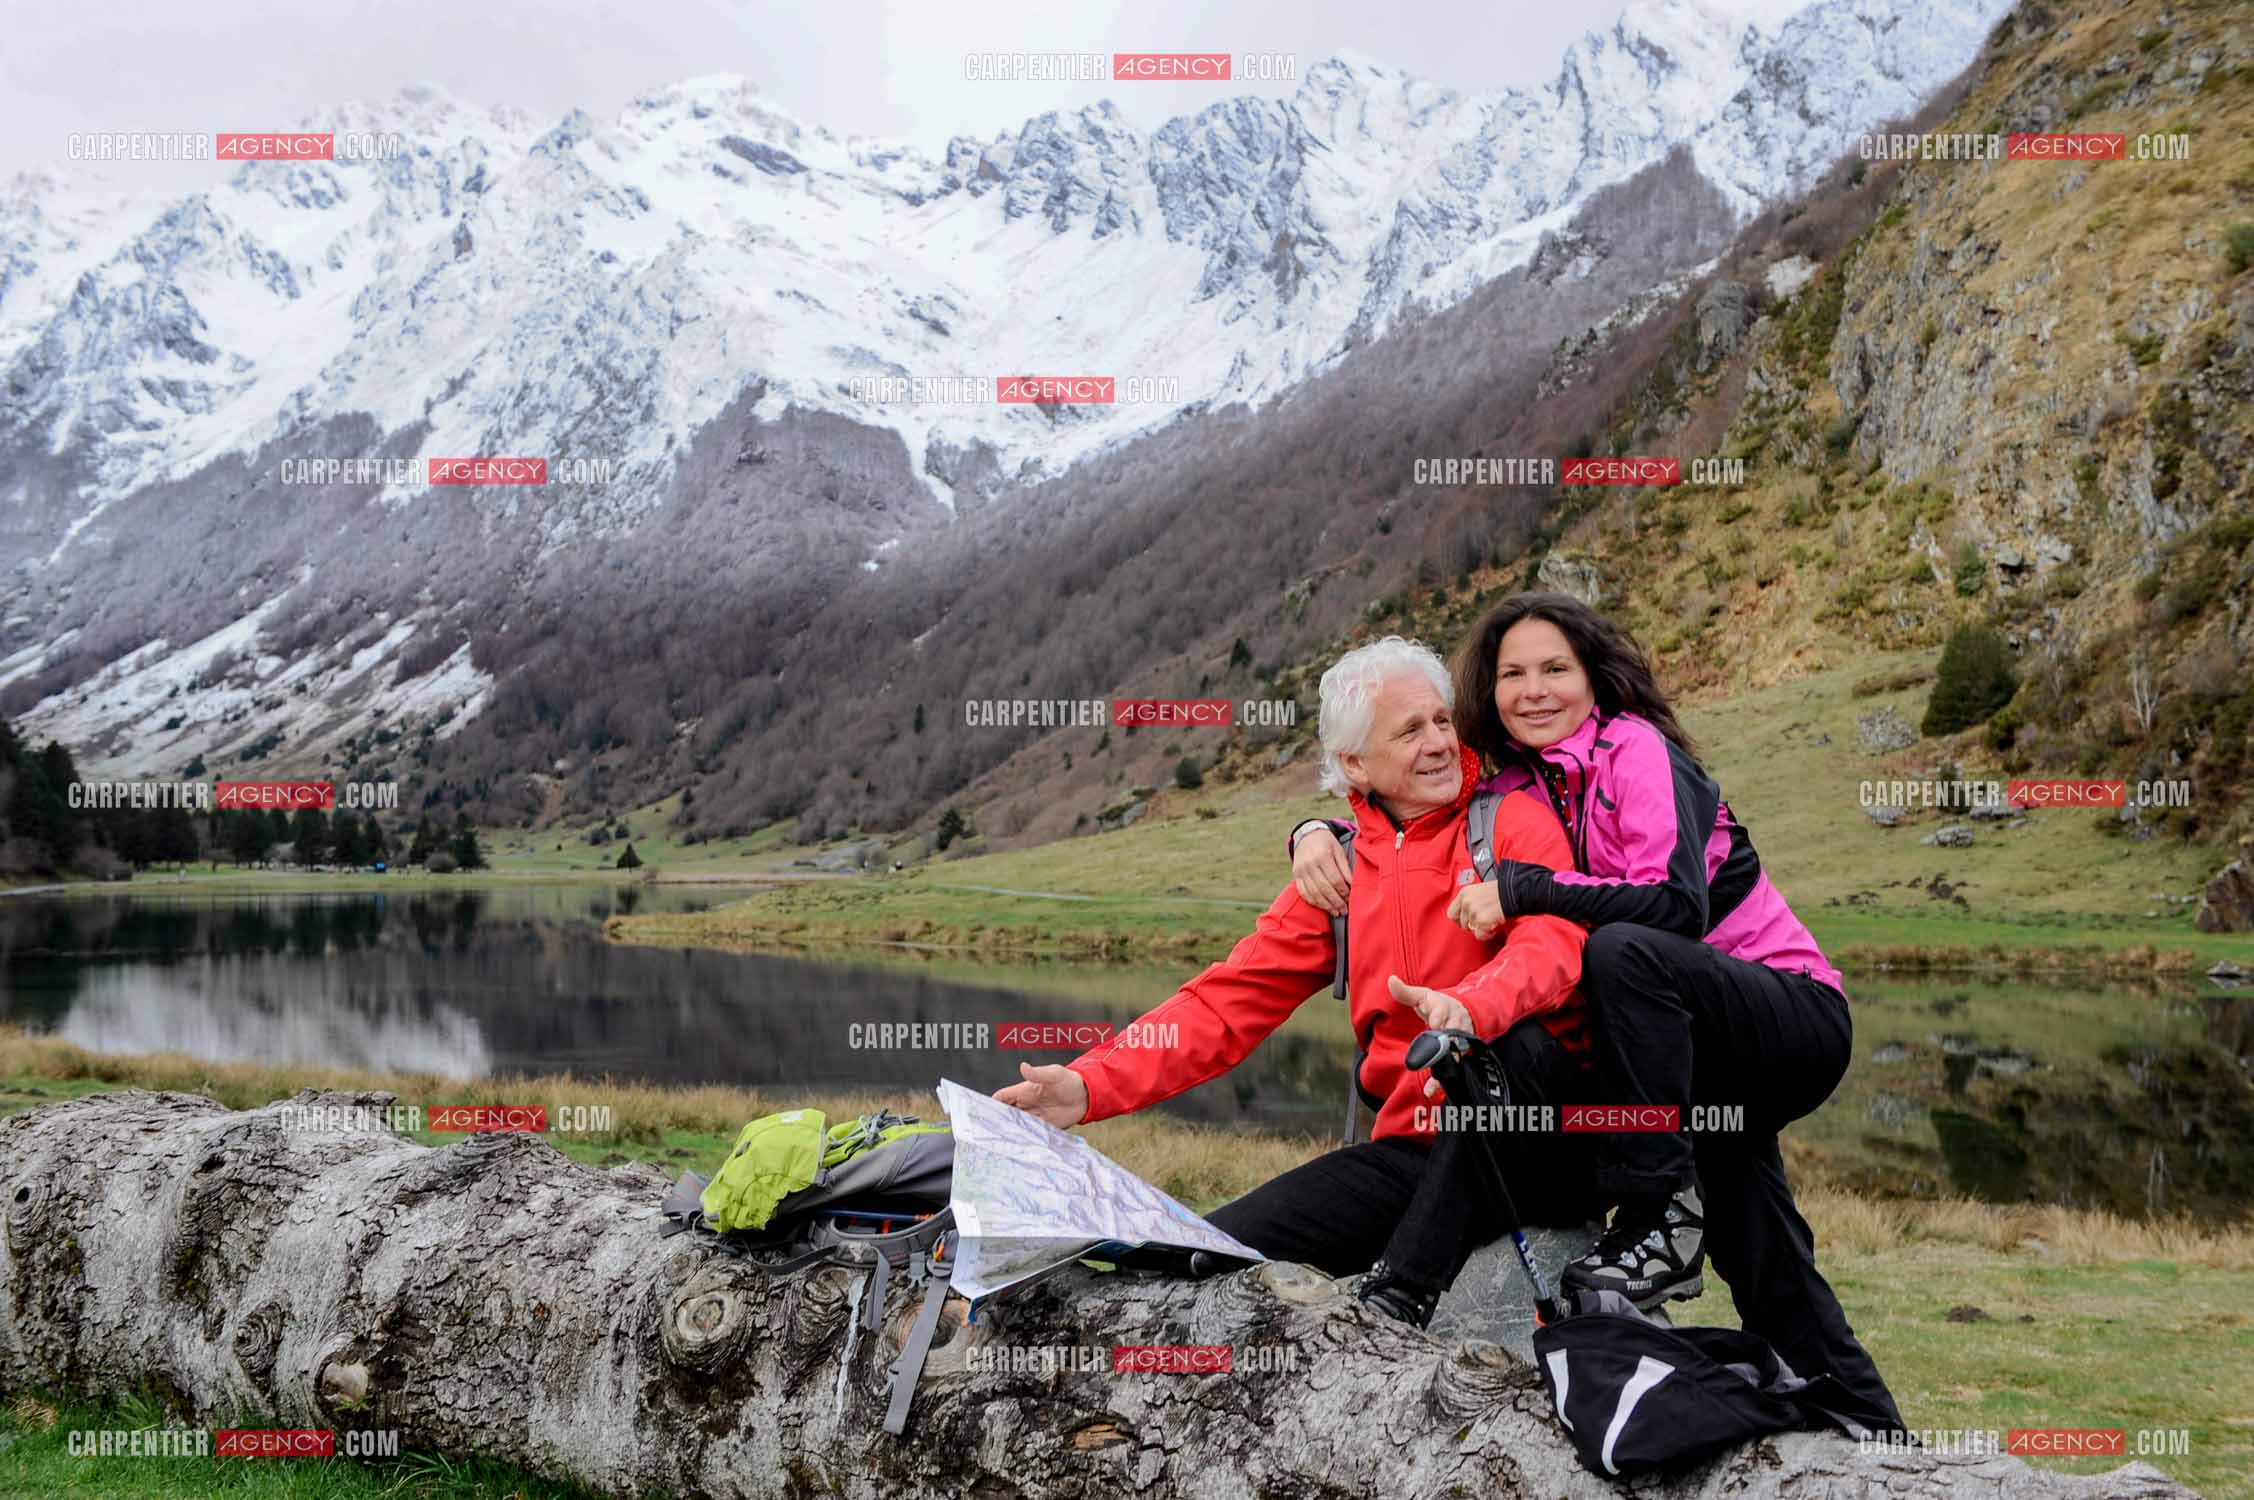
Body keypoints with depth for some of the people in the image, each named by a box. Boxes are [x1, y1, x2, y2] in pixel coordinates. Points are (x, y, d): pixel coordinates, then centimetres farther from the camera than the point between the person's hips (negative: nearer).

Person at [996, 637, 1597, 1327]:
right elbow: (1230, 999, 4)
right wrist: (1091, 1085, -10)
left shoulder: (1514, 822, -1)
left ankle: (1402, 1294, -28)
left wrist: (1468, 1008, -44)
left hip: (1533, 1145, -3)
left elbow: (1552, 941, -20)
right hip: (1411, 1148, 3)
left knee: (1506, 1036, -37)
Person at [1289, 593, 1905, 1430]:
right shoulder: (1518, 788, 5)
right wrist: (1318, 834, -8)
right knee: (1770, 1286, 13)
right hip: (1709, 1052, 8)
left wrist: (1521, 890, -31)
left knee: (1621, 948, -35)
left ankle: (1663, 1221, -28)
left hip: (1799, 1018, -8)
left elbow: (1677, 903, -28)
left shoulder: (1634, 747, -15)